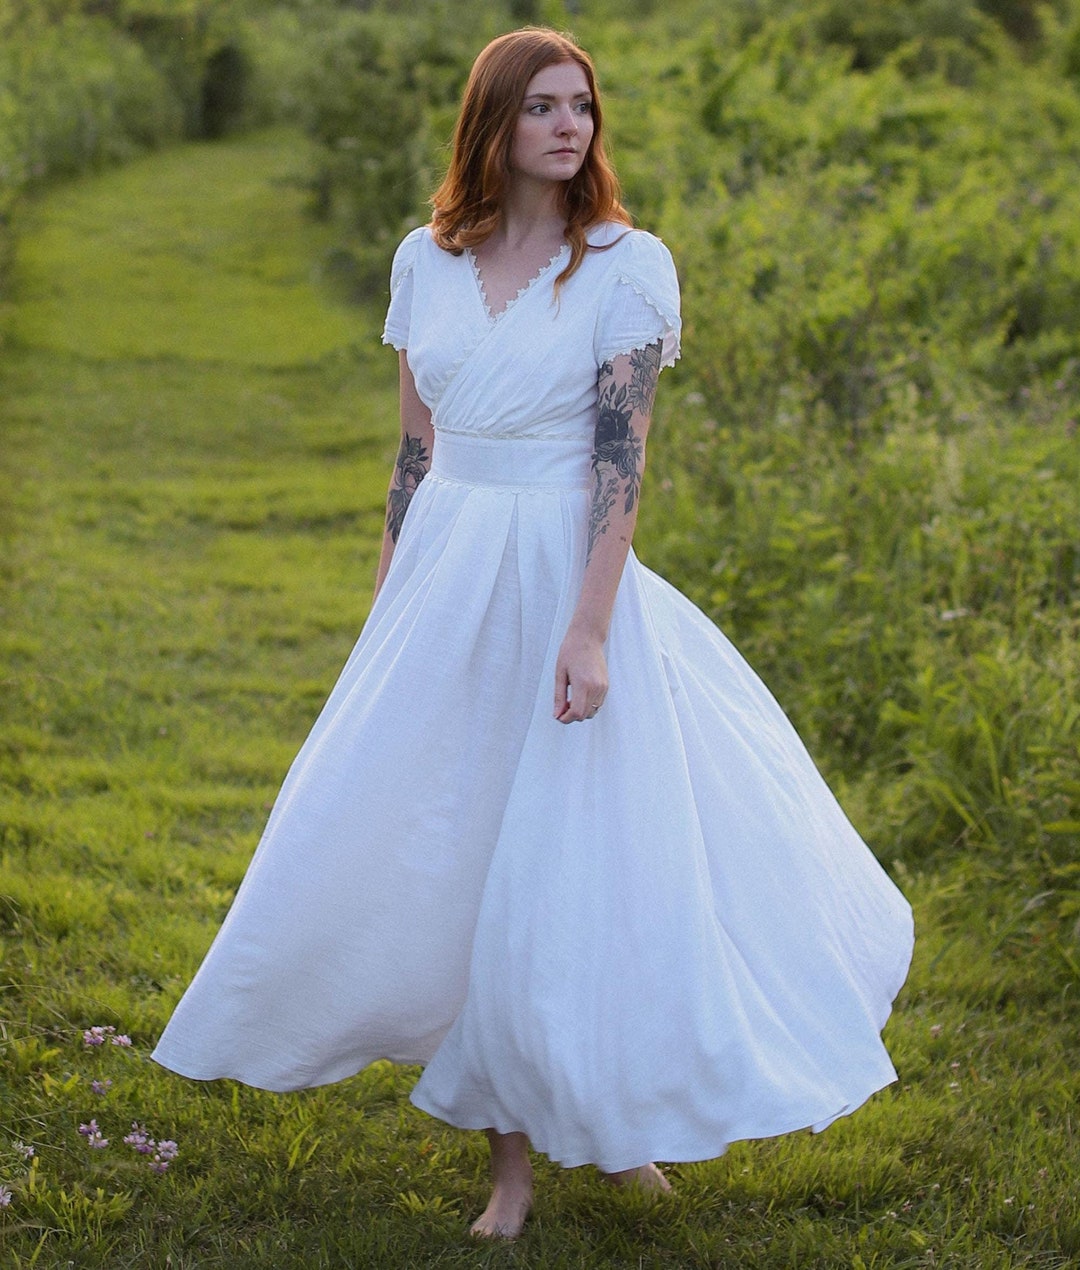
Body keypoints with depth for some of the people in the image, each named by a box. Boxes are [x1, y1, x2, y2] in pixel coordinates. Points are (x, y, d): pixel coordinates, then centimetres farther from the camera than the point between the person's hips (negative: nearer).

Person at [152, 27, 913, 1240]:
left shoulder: (628, 265, -6)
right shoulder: (426, 261, 6)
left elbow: (621, 457, -13)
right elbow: (414, 447, 11)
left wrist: (589, 628, -20)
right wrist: (384, 615, 12)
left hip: (563, 576, -4)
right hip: (444, 586, 4)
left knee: (581, 856, 0)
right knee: (445, 853, 6)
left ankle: (610, 1109, 24)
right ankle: (511, 1151, 20)